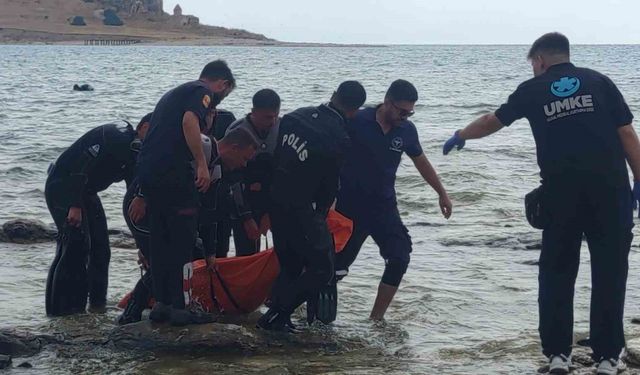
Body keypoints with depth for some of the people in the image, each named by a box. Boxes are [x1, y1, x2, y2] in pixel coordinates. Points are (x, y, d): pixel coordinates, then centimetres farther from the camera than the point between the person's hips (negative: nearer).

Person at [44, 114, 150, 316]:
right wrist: (75, 206, -31)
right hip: (62, 187, -10)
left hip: (85, 191, 10)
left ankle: (97, 301, 14)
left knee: (100, 247, 7)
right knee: (76, 243, -18)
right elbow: (81, 167, -28)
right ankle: (61, 305, -16)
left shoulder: (135, 152, 8)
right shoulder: (114, 136, -22)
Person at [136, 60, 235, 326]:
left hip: (147, 171, 9)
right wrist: (202, 165, -18)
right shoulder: (203, 93, 0)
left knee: (160, 240, 15)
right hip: (173, 173, -9)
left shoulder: (174, 93, 28)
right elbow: (189, 122, -19)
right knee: (182, 242, -2)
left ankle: (161, 304, 19)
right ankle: (180, 308, -1)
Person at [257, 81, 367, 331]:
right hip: (301, 209, -8)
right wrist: (320, 214, 15)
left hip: (275, 203, 8)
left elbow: (274, 158, 10)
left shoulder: (296, 116, 3)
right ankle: (276, 315, -2)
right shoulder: (338, 139, -17)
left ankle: (275, 314, 20)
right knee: (322, 269, 2)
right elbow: (330, 186, -5)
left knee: (290, 266, 22)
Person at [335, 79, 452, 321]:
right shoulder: (357, 122, -14)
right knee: (336, 265, -2)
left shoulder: (406, 130, -1)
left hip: (384, 206, 4)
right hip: (349, 206, -4)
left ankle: (376, 318, 4)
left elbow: (420, 161, 16)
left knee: (399, 259, -8)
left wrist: (441, 193, 20)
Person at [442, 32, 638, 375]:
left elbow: (492, 121, 23)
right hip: (610, 191, 0)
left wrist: (460, 136, 41)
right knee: (609, 272, 6)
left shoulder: (532, 90, 10)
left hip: (561, 194, 0)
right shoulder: (599, 82, 8)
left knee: (556, 274, 13)